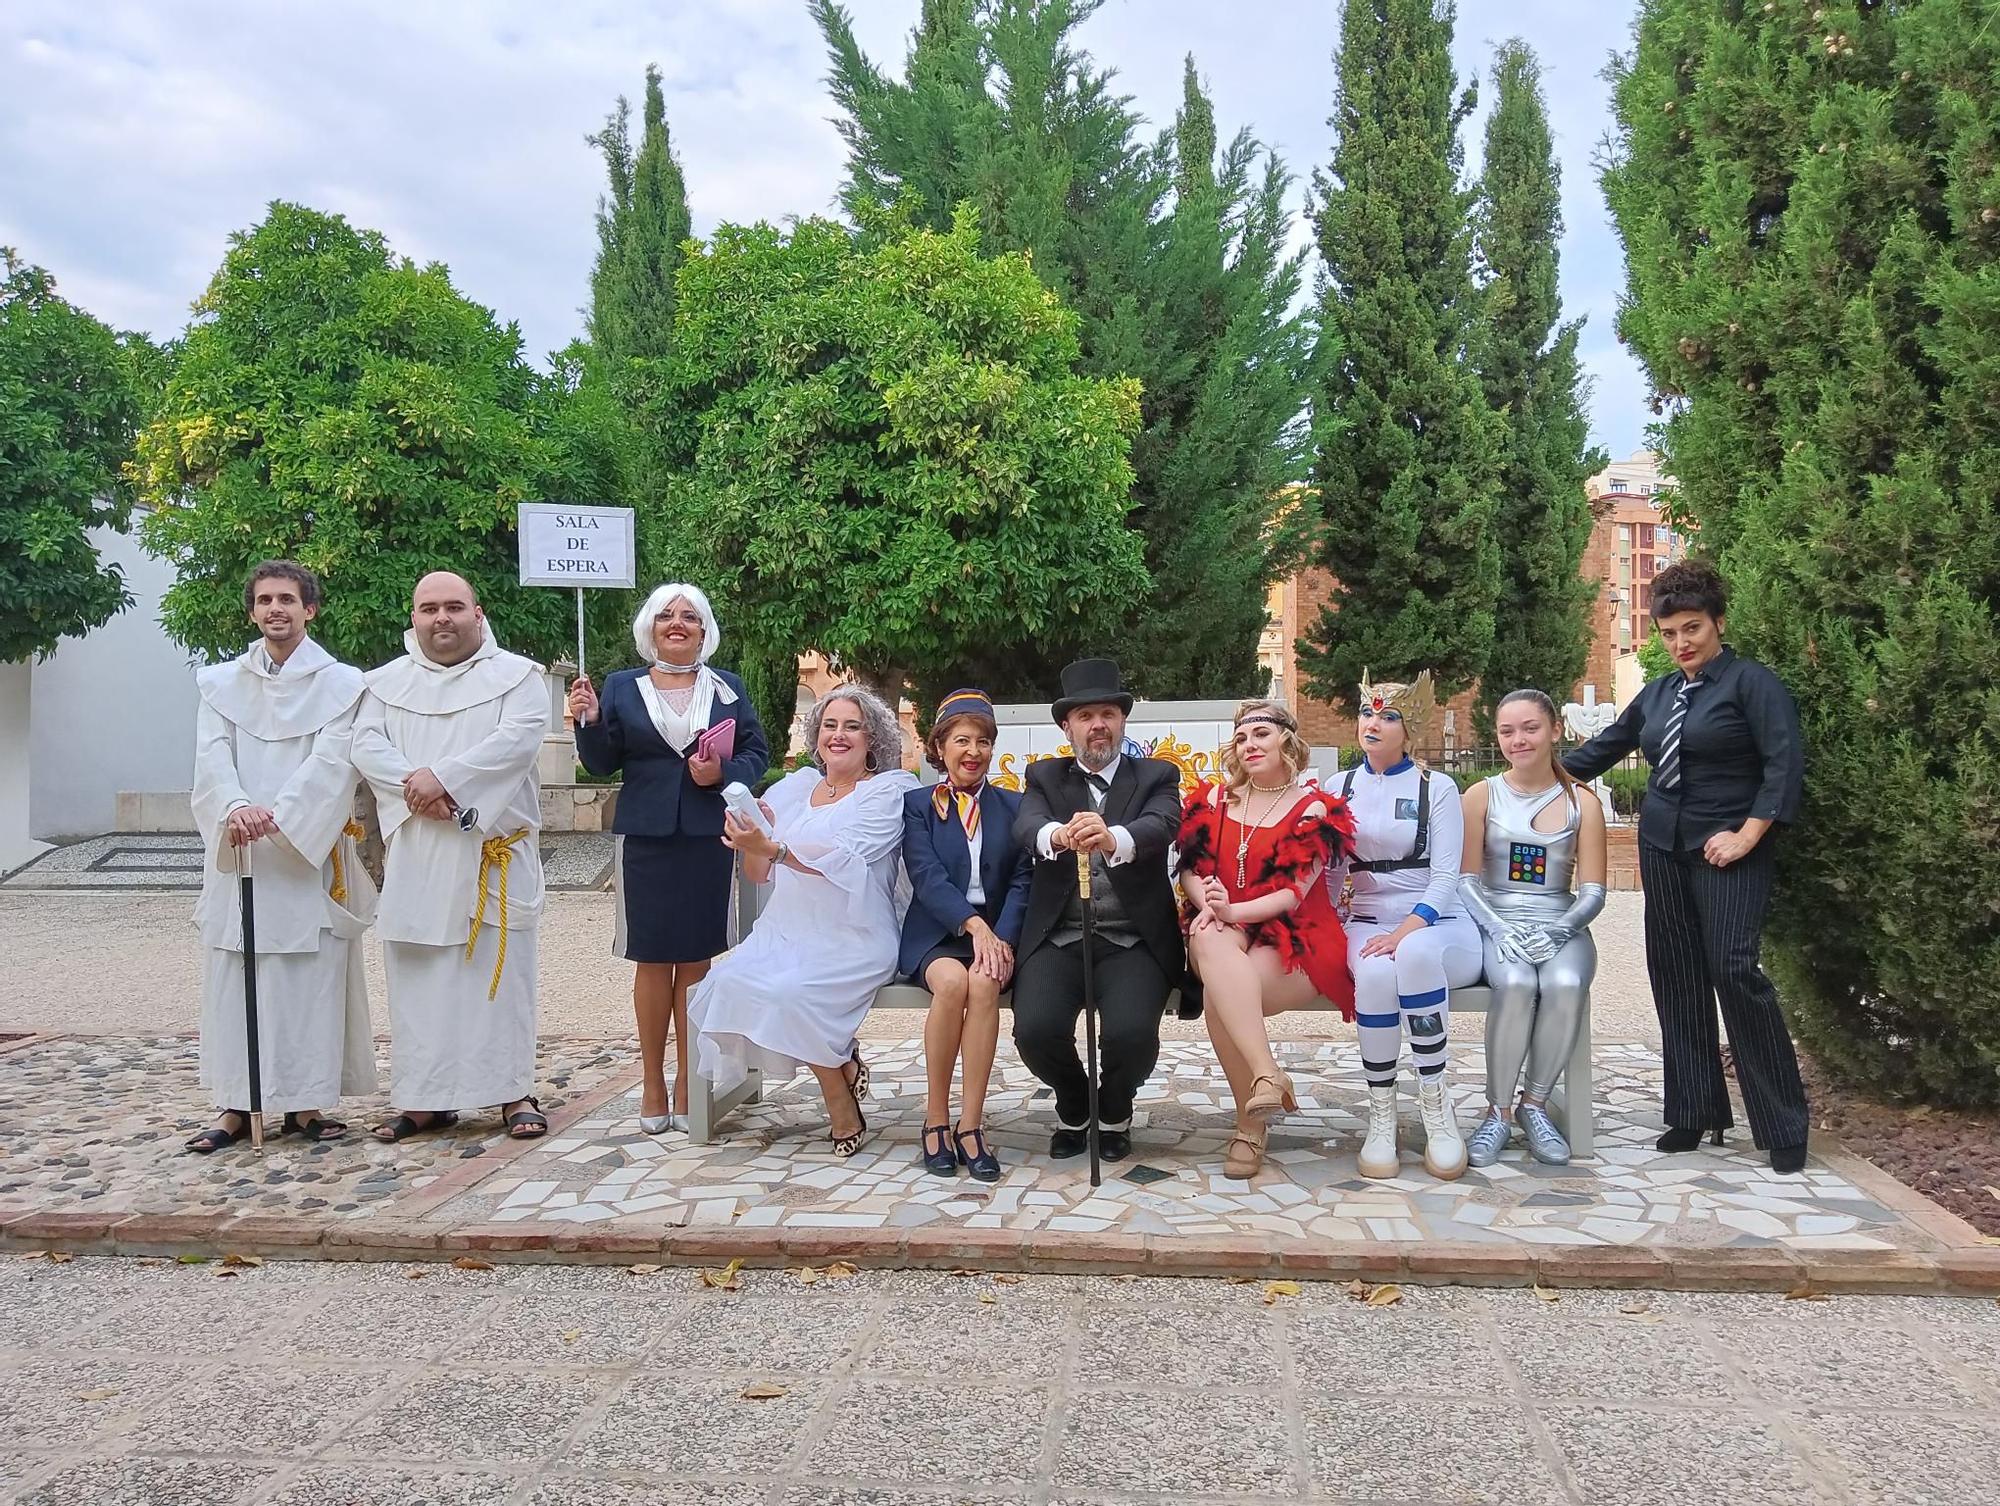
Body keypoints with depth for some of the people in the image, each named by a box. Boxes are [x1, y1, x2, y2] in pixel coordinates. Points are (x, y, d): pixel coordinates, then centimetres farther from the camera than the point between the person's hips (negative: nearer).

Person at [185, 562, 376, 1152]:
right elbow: (212, 757, -1)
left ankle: (306, 1102, 7)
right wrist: (234, 809, -22)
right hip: (238, 855, 3)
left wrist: (277, 817, -22)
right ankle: (236, 1103, 10)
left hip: (310, 854, -2)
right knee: (234, 979, 3)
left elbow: (330, 762, -8)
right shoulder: (220, 683, 12)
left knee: (312, 979, -1)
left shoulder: (340, 684, 3)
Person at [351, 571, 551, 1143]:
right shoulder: (387, 682, 14)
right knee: (417, 977, 4)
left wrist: (442, 778, -18)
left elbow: (518, 738, -12)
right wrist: (415, 785, -17)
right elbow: (367, 743, 1)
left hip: (493, 851, -3)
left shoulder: (517, 676, 3)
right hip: (416, 855, 3)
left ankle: (512, 1091, 5)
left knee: (501, 971, -1)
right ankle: (425, 1097, 11)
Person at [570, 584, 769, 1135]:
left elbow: (758, 753, 8)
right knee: (652, 961, 3)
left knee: (695, 961, 3)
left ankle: (687, 1086, 11)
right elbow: (603, 763, 6)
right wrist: (590, 722, -11)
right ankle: (652, 1084, 13)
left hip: (709, 840, 0)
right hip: (646, 840, 0)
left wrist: (724, 773, -10)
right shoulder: (622, 688, 8)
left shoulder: (728, 688, 9)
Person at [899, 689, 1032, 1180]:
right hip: (935, 934, -1)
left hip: (997, 932, 1)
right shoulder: (917, 804, 9)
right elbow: (927, 876, -6)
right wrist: (974, 924, -22)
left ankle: (970, 1125, -29)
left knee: (983, 983, -33)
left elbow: (1021, 880, 5)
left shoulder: (1012, 806, 16)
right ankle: (935, 1120, -21)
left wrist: (1002, 937, -14)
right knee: (951, 981, -34)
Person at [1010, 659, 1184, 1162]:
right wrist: (1057, 835, -36)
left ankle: (1114, 1111, 10)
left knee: (1132, 1031, -28)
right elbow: (1026, 825, -10)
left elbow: (1162, 825, -15)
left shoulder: (1156, 776, 9)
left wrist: (1112, 839, -39)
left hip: (1133, 940, -1)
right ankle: (1073, 1108, 12)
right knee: (1035, 1028, -24)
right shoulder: (1044, 777, 13)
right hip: (1058, 937, 1)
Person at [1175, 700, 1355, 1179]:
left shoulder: (1314, 809, 1)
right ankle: (1266, 1073, -41)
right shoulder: (1214, 799, 15)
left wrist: (1234, 911, -24)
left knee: (1218, 996, -33)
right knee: (1211, 943, -36)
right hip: (1223, 932, 3)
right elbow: (1190, 869, 8)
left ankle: (1251, 1122, -22)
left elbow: (1294, 894, -8)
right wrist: (1207, 905, -15)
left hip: (1292, 940, -3)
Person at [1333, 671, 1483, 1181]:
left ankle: (1436, 1101, -28)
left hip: (1435, 925, -2)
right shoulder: (1341, 788, 13)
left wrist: (1405, 931, -22)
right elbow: (1331, 873, 15)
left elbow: (1445, 877, -6)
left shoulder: (1437, 787, 3)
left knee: (1414, 953, -39)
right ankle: (1381, 1114, -24)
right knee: (1374, 972, -35)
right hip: (1368, 923, 2)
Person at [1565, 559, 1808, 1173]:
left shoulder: (1751, 681, -5)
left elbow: (1785, 763, -13)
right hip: (1663, 846, 7)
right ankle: (1697, 1112, 13)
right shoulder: (1658, 693, 13)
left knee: (1733, 970, -16)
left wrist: (1747, 835, -18)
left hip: (1726, 847, -7)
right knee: (1676, 977, 5)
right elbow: (1604, 747, 23)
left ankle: (1784, 1127, -6)